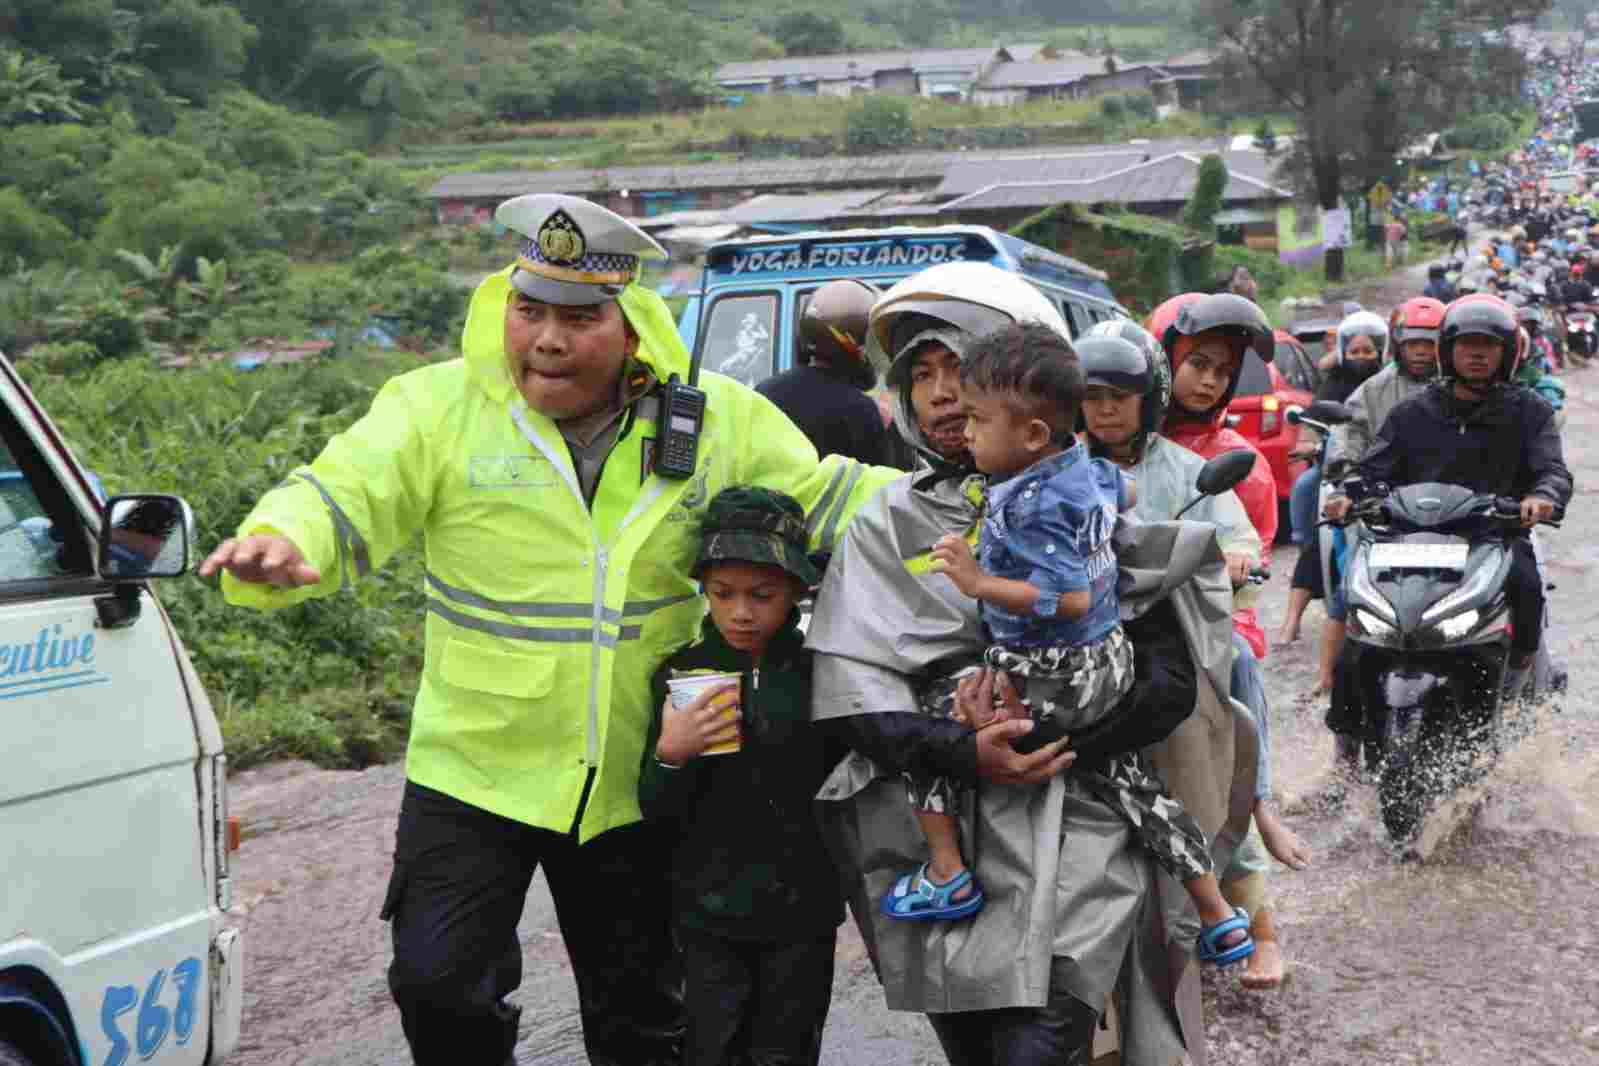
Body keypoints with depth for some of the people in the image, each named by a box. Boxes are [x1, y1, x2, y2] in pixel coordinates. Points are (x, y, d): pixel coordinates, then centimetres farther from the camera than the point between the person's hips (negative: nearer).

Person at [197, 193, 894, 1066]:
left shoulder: (714, 420, -2)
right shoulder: (441, 407, -8)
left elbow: (829, 501, 4)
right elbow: (341, 503, -15)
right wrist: (281, 543, -37)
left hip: (634, 783, 2)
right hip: (474, 771, -2)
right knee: (439, 984, -9)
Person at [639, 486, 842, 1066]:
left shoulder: (819, 671, -3)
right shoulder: (681, 674, -2)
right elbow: (656, 811, 0)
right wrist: (669, 756, -19)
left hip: (802, 909, 0)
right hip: (710, 911, 0)